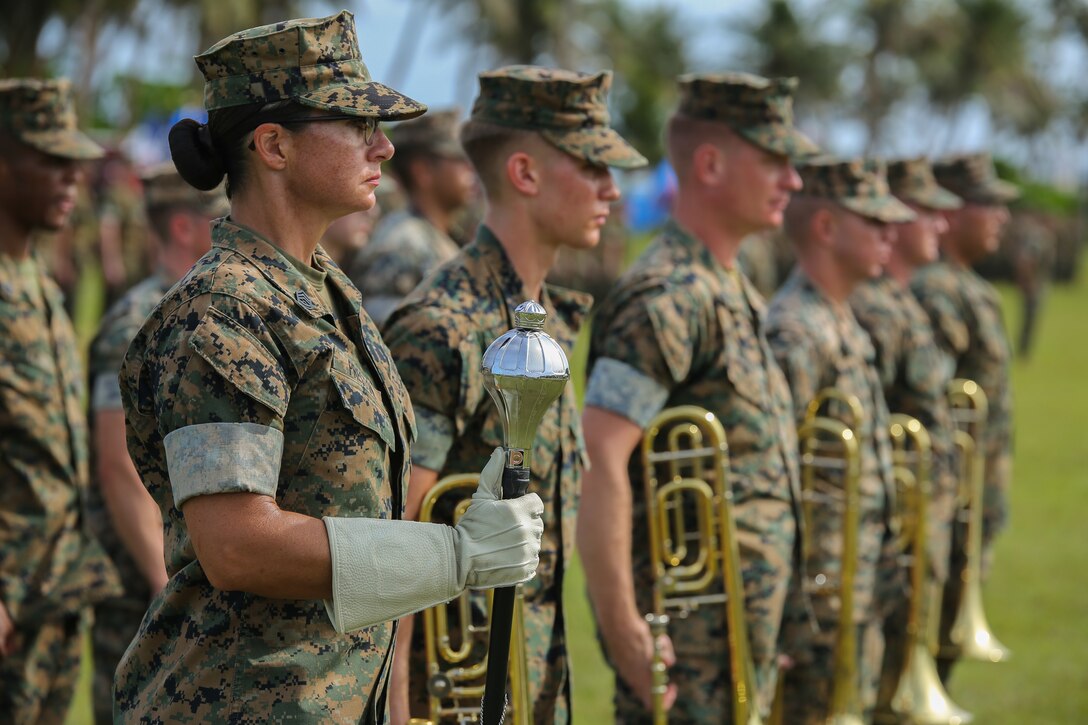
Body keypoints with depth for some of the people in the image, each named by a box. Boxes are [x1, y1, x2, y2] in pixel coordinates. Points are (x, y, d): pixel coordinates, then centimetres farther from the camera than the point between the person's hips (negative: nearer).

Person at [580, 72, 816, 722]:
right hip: (690, 637, -9)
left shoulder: (735, 292, 15)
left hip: (744, 629, 10)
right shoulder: (670, 298, -16)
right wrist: (624, 629, -26)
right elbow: (598, 457, -25)